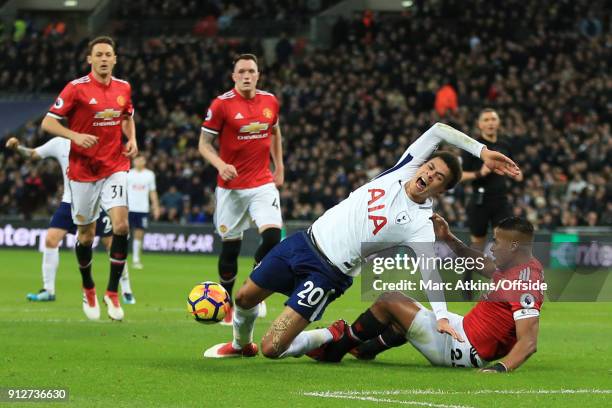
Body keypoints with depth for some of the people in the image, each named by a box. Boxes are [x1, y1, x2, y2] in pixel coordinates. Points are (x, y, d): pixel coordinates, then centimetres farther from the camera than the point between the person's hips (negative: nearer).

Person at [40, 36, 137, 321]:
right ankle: (88, 289, 31)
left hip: (115, 168, 2)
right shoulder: (77, 88, -10)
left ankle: (112, 292, -5)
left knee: (121, 225, -16)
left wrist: (132, 140, 2)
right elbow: (48, 123, -8)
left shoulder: (123, 88, 4)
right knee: (86, 234, 6)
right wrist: (75, 136, -23)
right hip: (83, 171, -2)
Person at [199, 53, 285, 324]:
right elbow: (204, 143, -5)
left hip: (263, 184, 3)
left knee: (273, 236, -16)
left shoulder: (270, 101, 3)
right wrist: (220, 164, -22)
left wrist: (279, 168, 18)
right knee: (230, 246, 3)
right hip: (231, 187, -3)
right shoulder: (222, 104, -9)